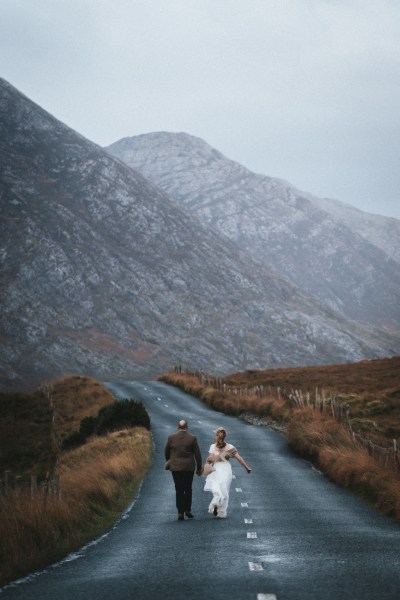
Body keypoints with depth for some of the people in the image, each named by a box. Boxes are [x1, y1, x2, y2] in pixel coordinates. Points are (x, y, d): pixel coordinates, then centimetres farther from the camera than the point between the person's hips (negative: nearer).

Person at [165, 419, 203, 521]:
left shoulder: (171, 438, -2)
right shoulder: (192, 438, -5)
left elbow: (166, 452, 8)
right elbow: (197, 454, -3)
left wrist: (169, 463, 25)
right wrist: (199, 467, 6)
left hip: (175, 467, 0)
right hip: (189, 467, 0)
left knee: (179, 490, 3)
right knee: (188, 489, 14)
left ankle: (180, 512, -1)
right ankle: (187, 510, 12)